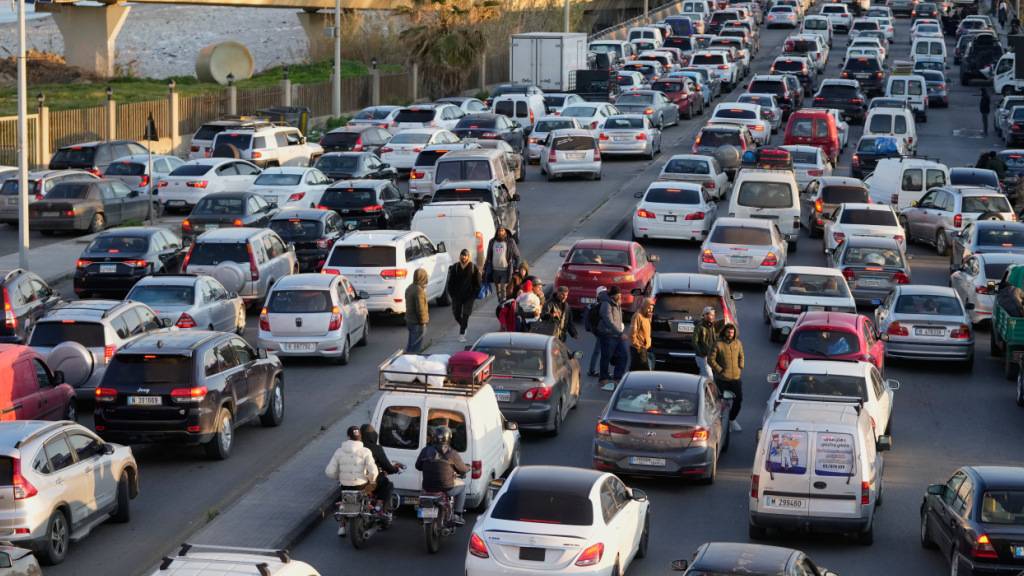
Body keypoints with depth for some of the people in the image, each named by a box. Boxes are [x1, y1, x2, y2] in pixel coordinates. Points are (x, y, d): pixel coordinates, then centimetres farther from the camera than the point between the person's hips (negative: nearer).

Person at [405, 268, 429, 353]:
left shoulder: (409, 288, 11)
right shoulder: (419, 290, -21)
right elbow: (420, 308, -23)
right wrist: (422, 322, -17)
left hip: (409, 320, 10)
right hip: (417, 323, -10)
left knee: (411, 345, 18)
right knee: (415, 346, -4)